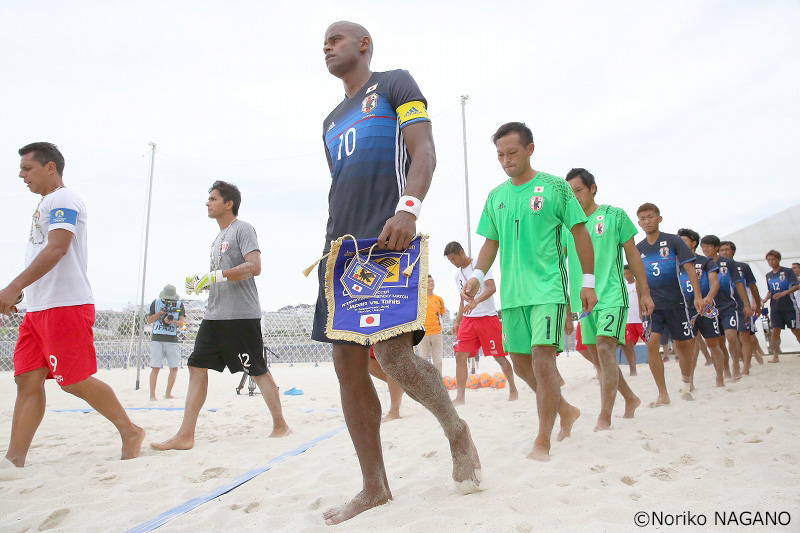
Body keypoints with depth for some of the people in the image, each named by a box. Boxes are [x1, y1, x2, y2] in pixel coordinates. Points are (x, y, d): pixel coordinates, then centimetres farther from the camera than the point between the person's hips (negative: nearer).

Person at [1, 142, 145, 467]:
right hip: (39, 308, 10)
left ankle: (130, 432, 6)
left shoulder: (62, 199, -7)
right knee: (28, 380, 4)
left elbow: (57, 249, -21)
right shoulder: (46, 204, 23)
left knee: (75, 381, -7)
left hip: (65, 306, -10)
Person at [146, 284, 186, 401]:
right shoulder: (156, 303, 5)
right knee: (155, 368, -5)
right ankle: (152, 395, -1)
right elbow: (149, 320, 8)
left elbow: (181, 323, 0)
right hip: (157, 339, -2)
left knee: (174, 367, 2)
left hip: (172, 340, 2)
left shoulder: (179, 305, 6)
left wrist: (172, 321, -20)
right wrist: (160, 313, -9)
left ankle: (168, 394, 15)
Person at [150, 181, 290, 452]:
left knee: (258, 371, -1)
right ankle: (185, 435, 7)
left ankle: (280, 426, 13)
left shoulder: (242, 229, -5)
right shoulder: (219, 237, 22)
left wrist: (214, 276, -20)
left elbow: (254, 267, -19)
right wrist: (202, 283, 10)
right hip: (214, 315, 9)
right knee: (197, 367, 3)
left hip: (241, 315, -9)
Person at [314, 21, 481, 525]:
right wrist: (333, 249, 18)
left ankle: (457, 431, 13)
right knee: (347, 364, 0)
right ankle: (375, 487, 10)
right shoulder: (332, 121, 29)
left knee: (395, 357, -16)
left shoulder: (395, 84, 10)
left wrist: (408, 209, -21)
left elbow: (425, 152, -4)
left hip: (389, 238, -7)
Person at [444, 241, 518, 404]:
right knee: (460, 354, -7)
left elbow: (492, 287, -19)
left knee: (499, 356, 2)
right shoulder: (458, 274, 14)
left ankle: (513, 390, 21)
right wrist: (457, 321, 16)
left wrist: (475, 302, -34)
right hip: (468, 319, 6)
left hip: (488, 316, -6)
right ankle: (460, 396, -4)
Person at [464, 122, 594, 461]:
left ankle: (543, 442, 1)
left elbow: (580, 233, 1)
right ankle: (565, 410, 33)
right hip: (512, 292, 6)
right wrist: (477, 276, 1)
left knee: (542, 357, -12)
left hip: (548, 287, -5)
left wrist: (588, 281, -2)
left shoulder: (554, 187, -1)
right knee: (520, 362, 10)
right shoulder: (496, 196, 12)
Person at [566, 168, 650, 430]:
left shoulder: (614, 215, 1)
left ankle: (604, 417, -14)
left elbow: (632, 254, 4)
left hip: (613, 295, -5)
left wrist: (644, 293, 2)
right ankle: (630, 399, 32)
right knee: (599, 356, 9)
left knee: (604, 348, -18)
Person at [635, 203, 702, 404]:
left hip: (675, 302, -1)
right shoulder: (638, 249, 6)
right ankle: (663, 394, -4)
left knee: (682, 345, 9)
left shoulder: (673, 241, -3)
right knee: (651, 344, -12)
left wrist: (697, 296, -11)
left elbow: (689, 268, -5)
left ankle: (686, 383, 36)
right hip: (651, 304, 2)